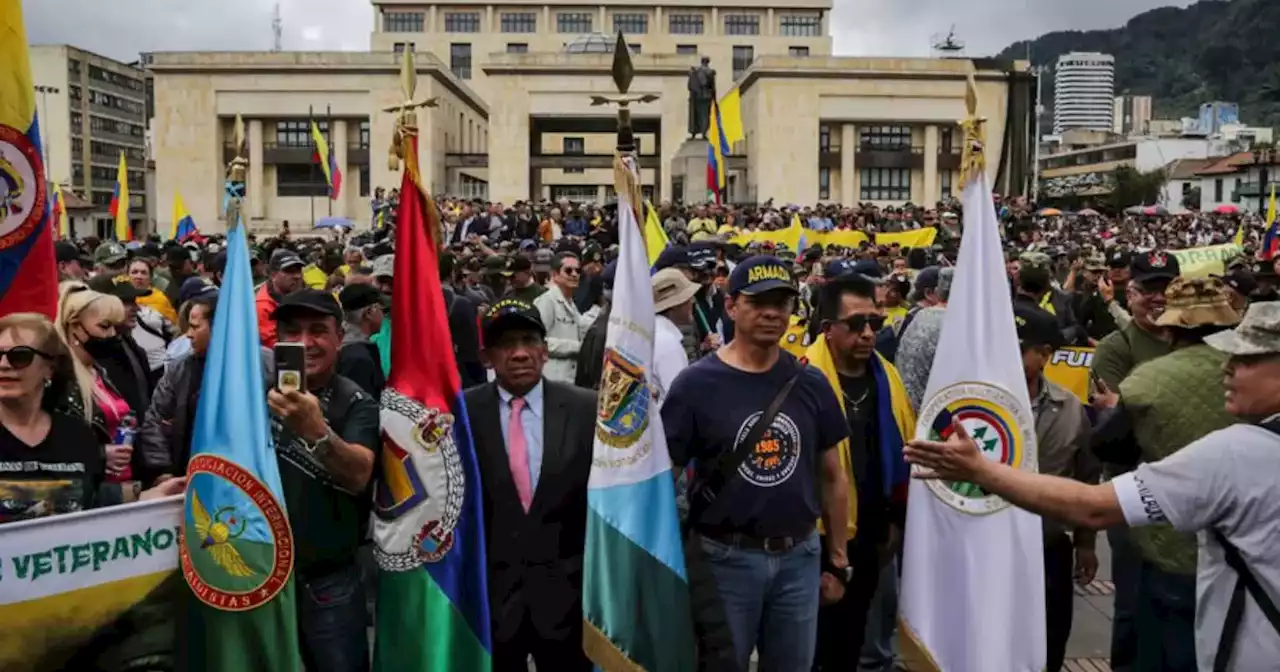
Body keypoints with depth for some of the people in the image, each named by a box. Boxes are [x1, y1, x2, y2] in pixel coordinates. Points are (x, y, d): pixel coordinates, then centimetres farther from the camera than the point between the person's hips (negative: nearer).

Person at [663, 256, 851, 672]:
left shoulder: (811, 384, 2)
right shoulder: (695, 384, -9)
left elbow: (832, 476, 10)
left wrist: (837, 560, 11)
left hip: (799, 557, 4)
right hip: (724, 558, -3)